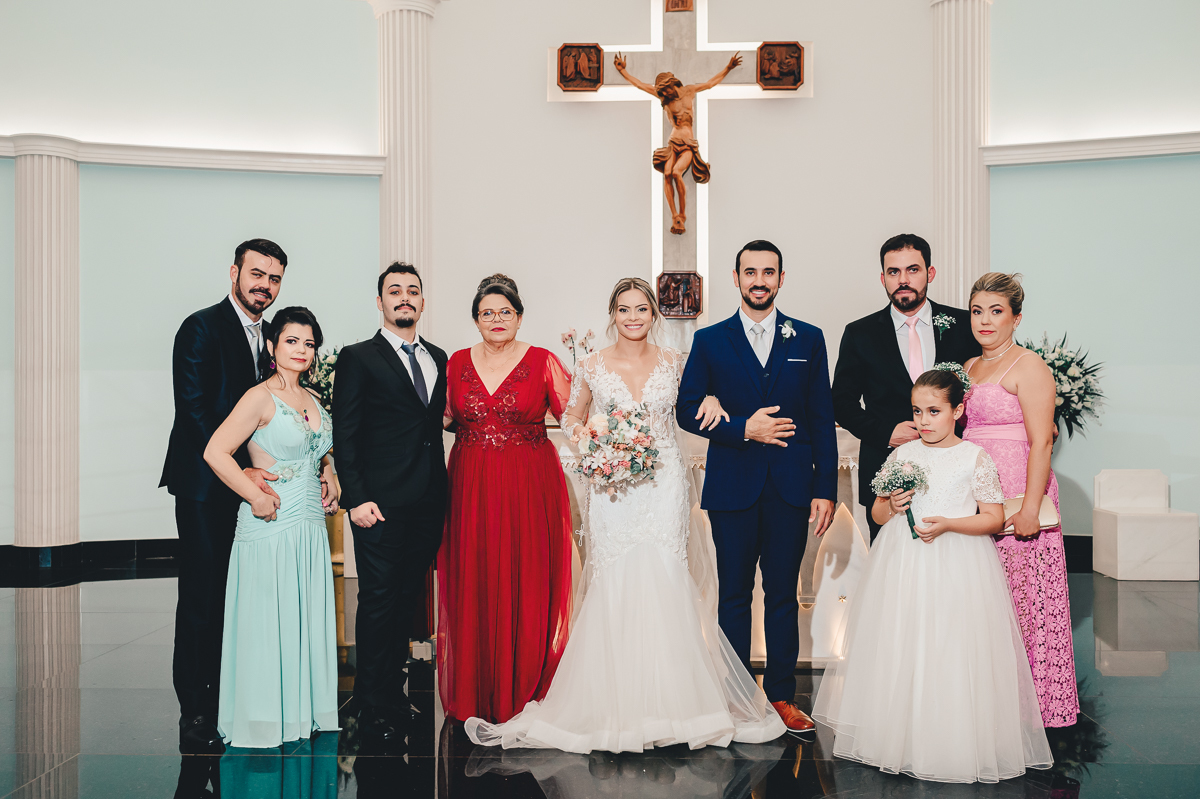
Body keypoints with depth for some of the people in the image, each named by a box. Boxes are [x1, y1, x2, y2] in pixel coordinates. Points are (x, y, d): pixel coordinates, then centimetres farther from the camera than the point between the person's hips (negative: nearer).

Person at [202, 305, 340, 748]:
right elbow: (215, 452, -16)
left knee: (307, 619, 11)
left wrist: (331, 484, 11)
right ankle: (265, 718, 11)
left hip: (311, 526, 7)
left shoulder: (313, 399, 13)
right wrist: (256, 497, -16)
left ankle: (303, 709, 23)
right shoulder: (261, 397, -9)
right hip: (270, 526, -7)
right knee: (267, 622, 0)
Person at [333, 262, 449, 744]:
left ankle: (392, 689, 25)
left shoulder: (439, 359, 16)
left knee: (408, 600, 12)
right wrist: (356, 498, -13)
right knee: (379, 603, -2)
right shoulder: (358, 359, -1)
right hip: (381, 504, -5)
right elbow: (344, 435, -6)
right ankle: (374, 710, 9)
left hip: (429, 501, 5)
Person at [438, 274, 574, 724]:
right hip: (471, 490, 2)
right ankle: (473, 697, 16)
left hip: (528, 489, -2)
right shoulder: (458, 363, 9)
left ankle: (524, 694, 14)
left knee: (527, 589, 1)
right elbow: (444, 415, 18)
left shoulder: (542, 362, 1)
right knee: (472, 590, 4)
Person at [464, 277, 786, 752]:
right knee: (614, 587, -2)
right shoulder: (592, 366, 3)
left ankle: (669, 701, 8)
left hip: (664, 486, 1)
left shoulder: (673, 363, 5)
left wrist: (712, 400, -2)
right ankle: (617, 706, 9)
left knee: (663, 584, -3)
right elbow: (572, 417, 14)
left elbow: (692, 404, 20)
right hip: (611, 488, 0)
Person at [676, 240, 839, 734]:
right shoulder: (710, 341, 5)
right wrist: (743, 429, -13)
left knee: (783, 594, 7)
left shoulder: (808, 340, 8)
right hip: (732, 488, 0)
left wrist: (825, 489, 0)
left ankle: (781, 694, 18)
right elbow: (688, 411, 1)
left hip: (791, 487, 1)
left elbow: (822, 419, 5)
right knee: (734, 595, 7)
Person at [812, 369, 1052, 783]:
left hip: (958, 566, -3)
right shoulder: (901, 455, 7)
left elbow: (994, 518, -3)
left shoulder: (974, 458, -3)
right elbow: (877, 512, 15)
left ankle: (956, 744, 9)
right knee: (902, 651, 5)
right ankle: (903, 737, 16)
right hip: (903, 565, 3)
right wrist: (892, 507, -8)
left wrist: (947, 524, -17)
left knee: (954, 652, -3)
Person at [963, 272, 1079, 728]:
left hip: (1016, 496, -7)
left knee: (1022, 597, -3)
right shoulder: (969, 369, 17)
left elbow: (1041, 443, -13)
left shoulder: (1028, 367, -6)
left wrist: (1031, 506, -20)